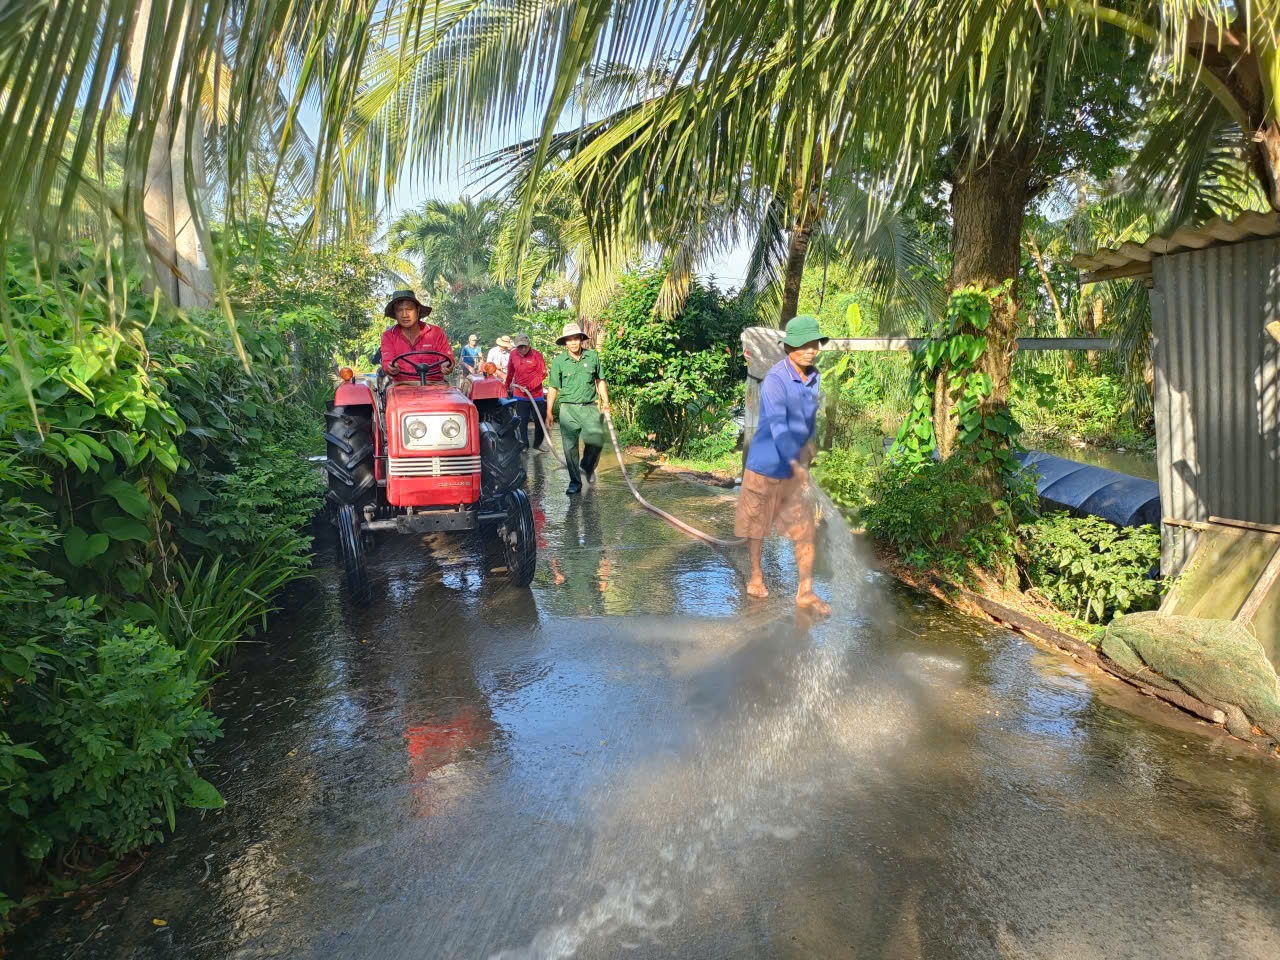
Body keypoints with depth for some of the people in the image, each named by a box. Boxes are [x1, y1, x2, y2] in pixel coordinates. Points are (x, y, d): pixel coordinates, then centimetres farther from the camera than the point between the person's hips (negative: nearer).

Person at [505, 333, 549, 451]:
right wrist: (507, 386, 25)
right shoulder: (513, 354, 3)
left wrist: (529, 387, -17)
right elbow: (510, 372, 17)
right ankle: (524, 444, 16)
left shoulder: (537, 355, -9)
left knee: (540, 421, 5)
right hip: (519, 395, 2)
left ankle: (537, 445, 20)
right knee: (522, 421, 6)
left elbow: (542, 374, -11)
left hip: (536, 395, -2)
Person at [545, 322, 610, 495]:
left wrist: (605, 401, 8)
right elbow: (553, 388, 4)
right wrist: (549, 412, 1)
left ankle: (587, 466, 20)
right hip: (568, 408, 0)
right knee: (570, 447, 1)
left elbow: (600, 381, 15)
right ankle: (575, 482, 13)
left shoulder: (592, 356, 4)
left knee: (596, 440, -11)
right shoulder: (558, 361, 1)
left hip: (590, 407, 1)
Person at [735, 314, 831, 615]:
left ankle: (805, 592, 12)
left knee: (805, 529, 3)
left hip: (796, 467, 6)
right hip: (766, 465, -6)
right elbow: (777, 425, -31)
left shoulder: (813, 377, 1)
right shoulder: (775, 380, -22)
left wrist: (808, 442, 3)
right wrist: (796, 464, -38)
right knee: (757, 524, 12)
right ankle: (756, 576, 33)